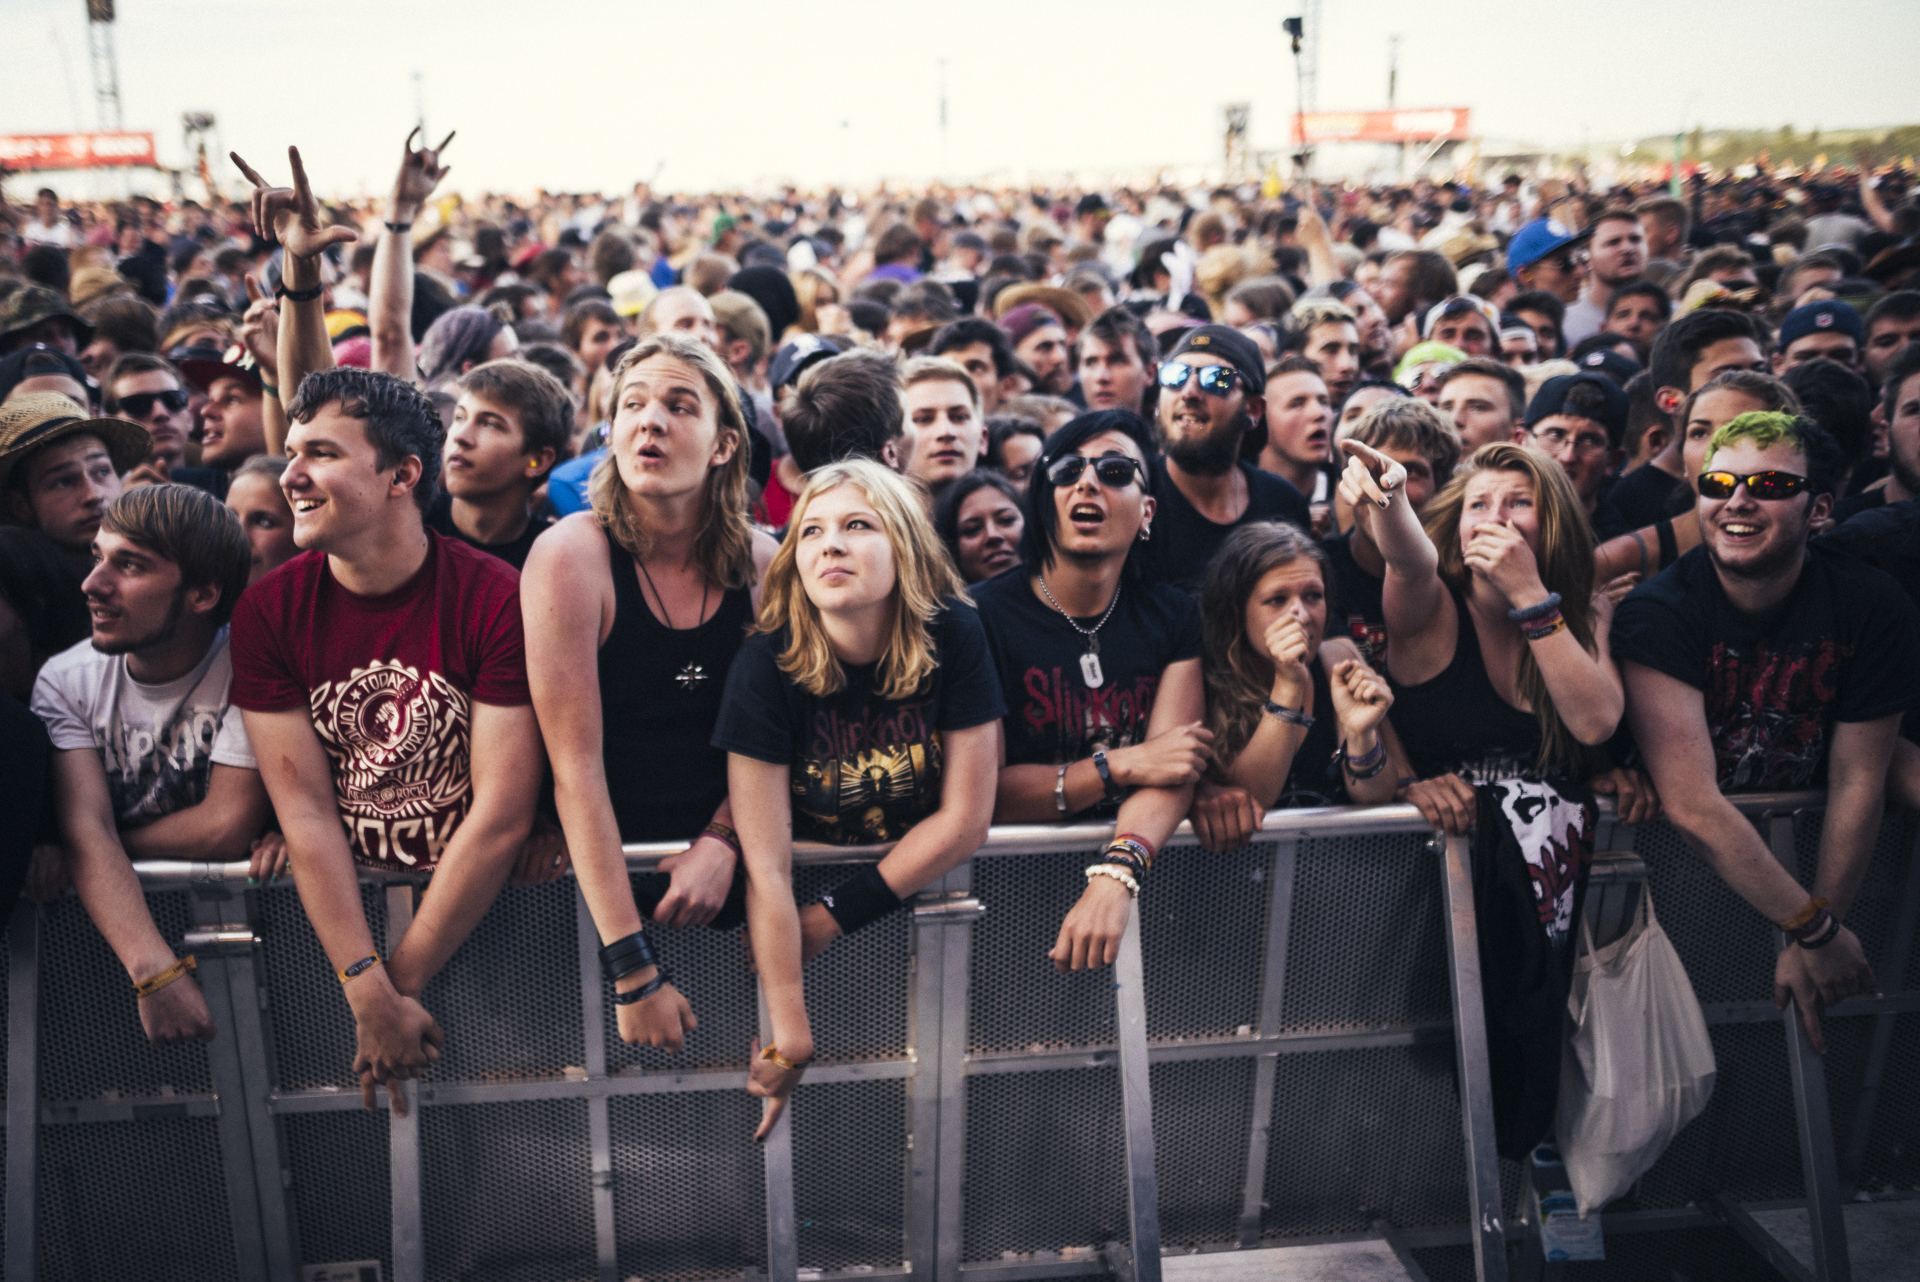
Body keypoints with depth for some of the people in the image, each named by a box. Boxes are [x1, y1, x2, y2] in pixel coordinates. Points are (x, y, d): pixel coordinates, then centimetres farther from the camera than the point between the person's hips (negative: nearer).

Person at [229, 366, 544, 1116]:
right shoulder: (269, 610, -1)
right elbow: (305, 811, -7)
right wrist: (368, 993, -16)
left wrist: (398, 983, -12)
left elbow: (503, 814, -13)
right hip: (338, 910, 3)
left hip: (482, 913, -2)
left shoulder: (496, 600, -11)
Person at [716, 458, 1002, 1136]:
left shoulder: (953, 638, -16)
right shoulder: (766, 665, -20)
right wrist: (788, 1036, -26)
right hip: (812, 876, -1)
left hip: (926, 888, 1)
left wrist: (831, 920, -14)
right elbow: (766, 866, -22)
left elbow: (965, 819, -12)